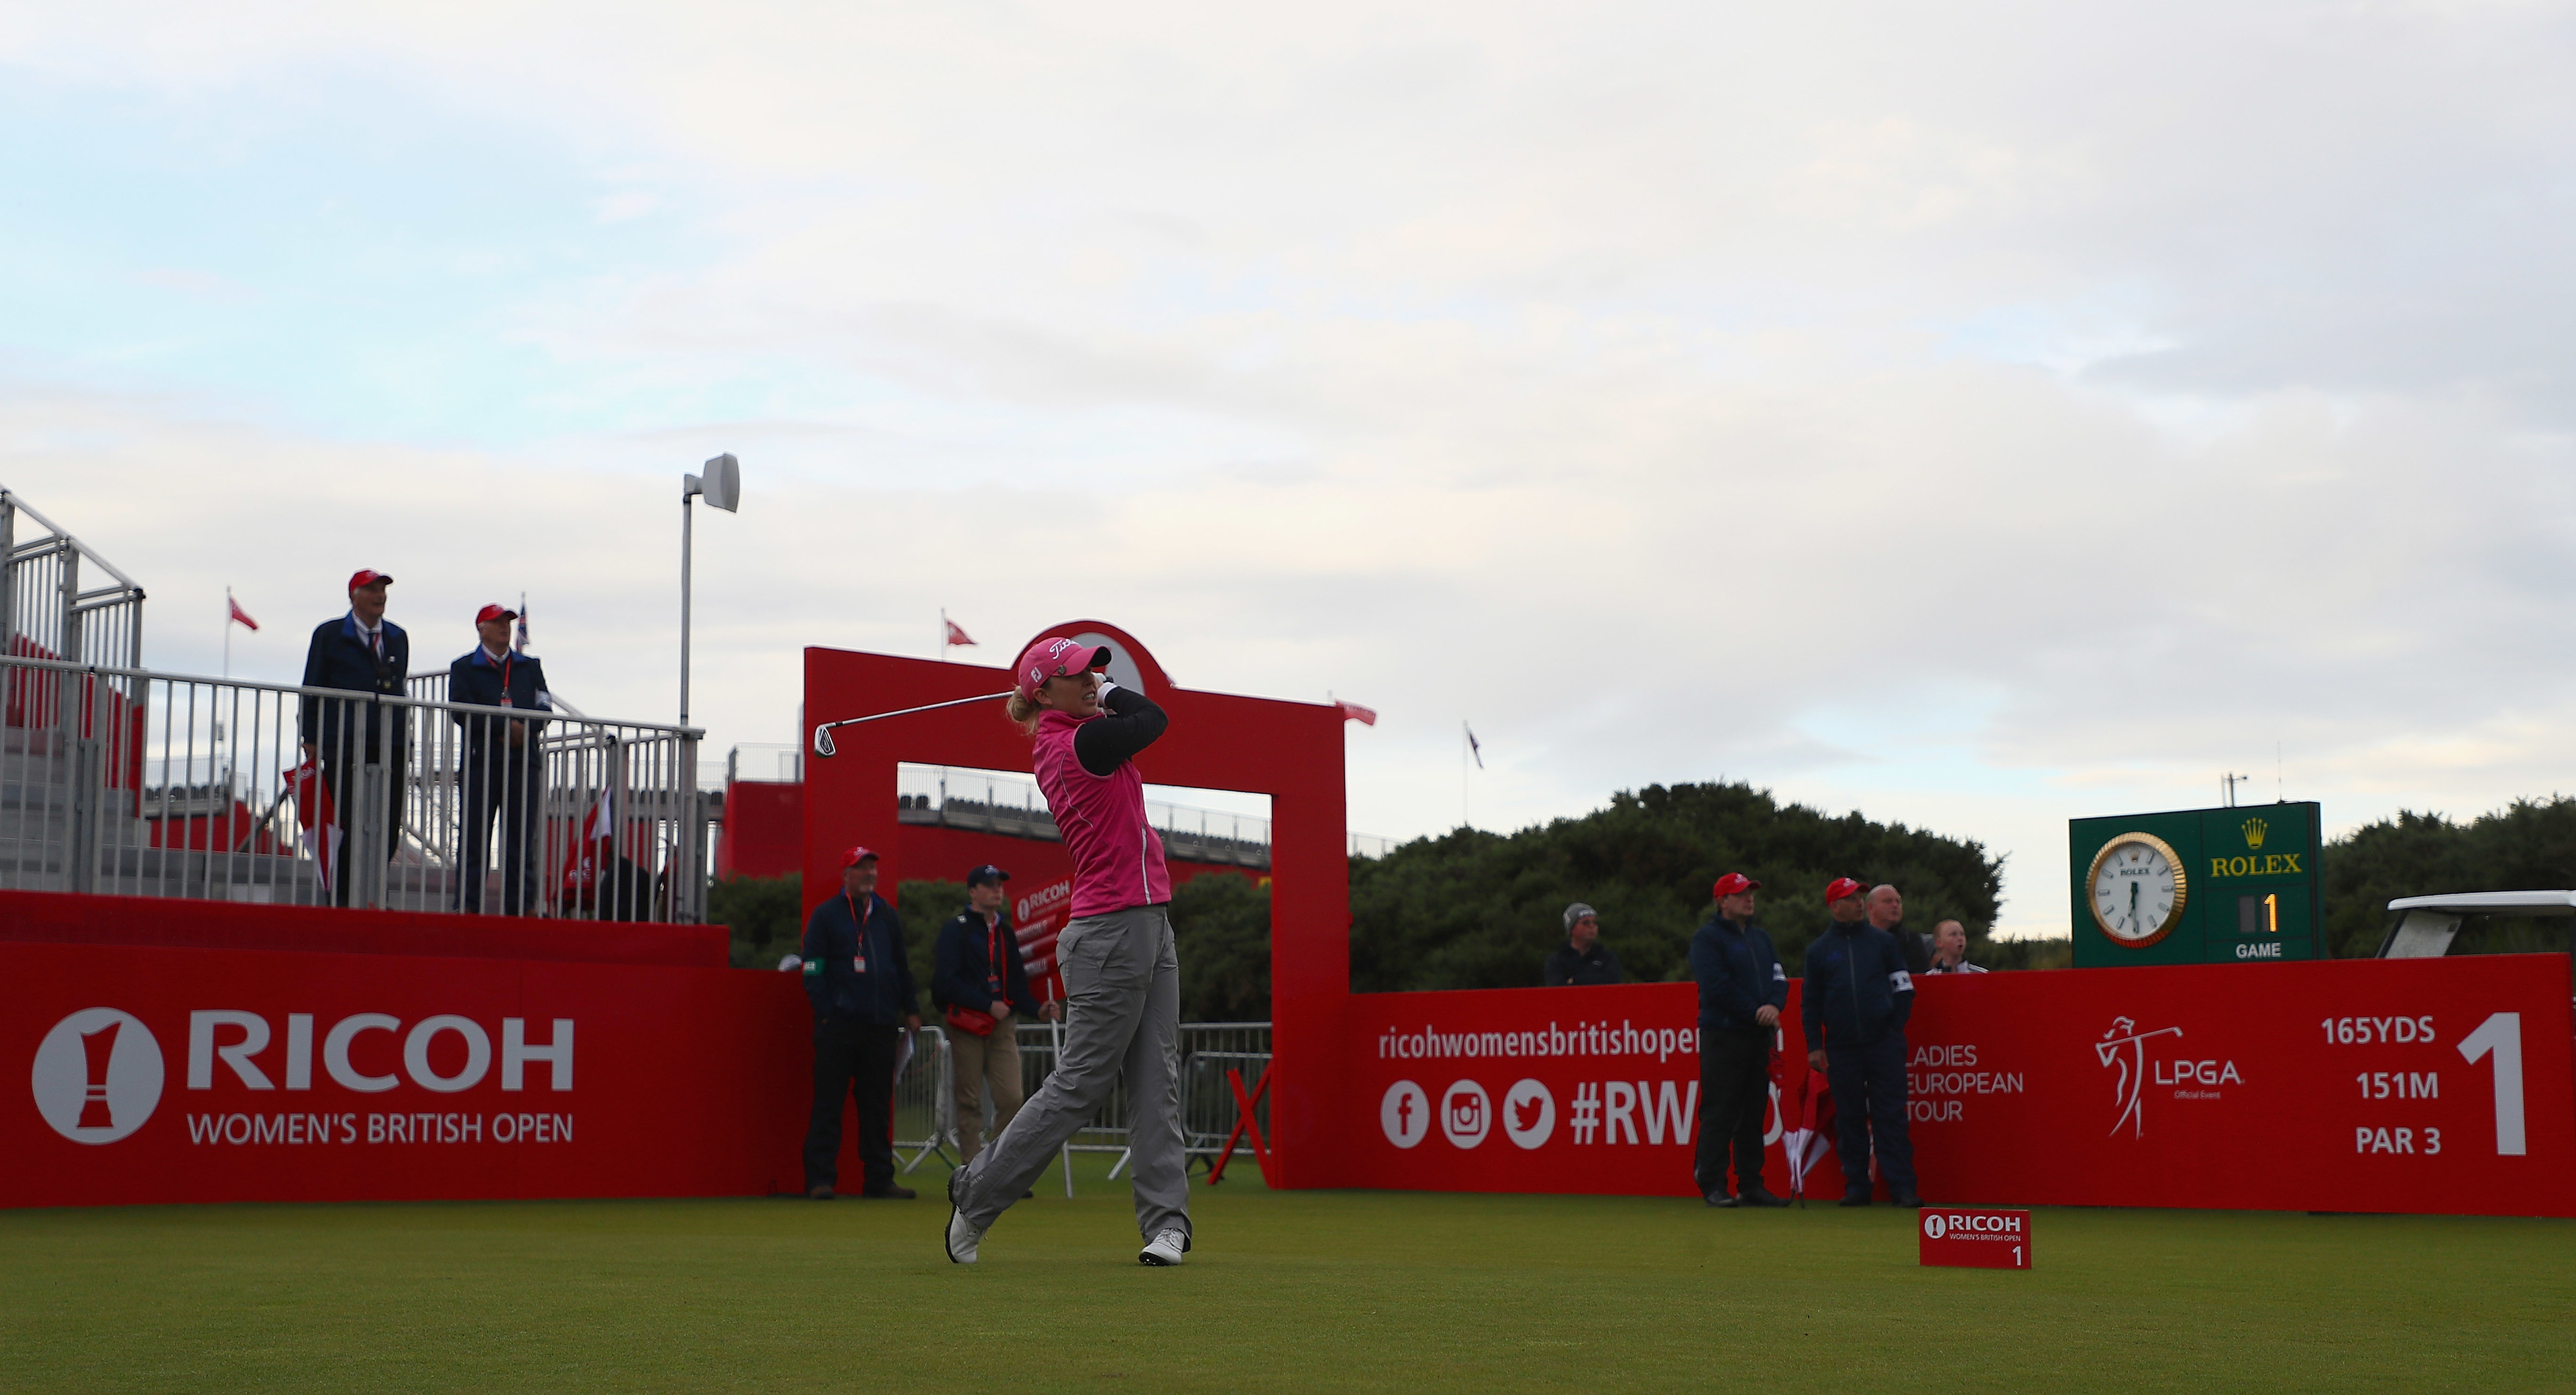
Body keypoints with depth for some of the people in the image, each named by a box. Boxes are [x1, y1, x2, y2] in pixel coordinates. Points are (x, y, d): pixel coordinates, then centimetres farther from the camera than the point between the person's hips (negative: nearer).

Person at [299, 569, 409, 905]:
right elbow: (313, 689, 6)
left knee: (389, 830, -2)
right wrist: (311, 740, -1)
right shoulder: (330, 635, 7)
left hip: (390, 748, 4)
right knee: (349, 827, -8)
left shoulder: (397, 638, 18)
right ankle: (340, 900, 1)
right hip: (344, 748, -4)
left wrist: (403, 739, 13)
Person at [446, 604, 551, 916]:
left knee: (522, 839, 0)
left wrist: (523, 729, -12)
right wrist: (504, 726, -13)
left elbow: (544, 708, 8)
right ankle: (467, 906, -4)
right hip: (482, 760, -3)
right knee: (474, 837, -5)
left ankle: (521, 907, 1)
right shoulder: (464, 668, 10)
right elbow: (461, 711, -5)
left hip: (524, 760, 3)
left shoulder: (530, 667, 20)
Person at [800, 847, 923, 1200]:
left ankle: (879, 1177, 11)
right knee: (828, 1101, -4)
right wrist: (826, 1011, -11)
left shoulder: (886, 915, 16)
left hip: (881, 1024, 5)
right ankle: (820, 1178, -1)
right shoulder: (826, 915, 2)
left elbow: (902, 965, 21)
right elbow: (813, 968, -2)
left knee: (878, 1103, 7)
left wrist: (911, 1010, 14)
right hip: (839, 1025, -5)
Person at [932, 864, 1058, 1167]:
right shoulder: (956, 929, 0)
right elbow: (948, 981, -10)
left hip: (1004, 1025, 5)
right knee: (970, 1101, -1)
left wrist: (1038, 1010, 1)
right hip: (967, 1024, -5)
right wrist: (989, 1005, -15)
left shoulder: (1005, 932, 19)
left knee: (1011, 1097, -7)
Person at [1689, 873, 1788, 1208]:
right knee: (1719, 1114, -6)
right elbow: (1717, 987, -14)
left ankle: (1751, 1185, 13)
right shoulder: (1707, 938, -5)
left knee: (1753, 1115, 9)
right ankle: (1713, 1186, -3)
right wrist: (1756, 1012, -13)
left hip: (1758, 1037, 7)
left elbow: (1779, 978, 11)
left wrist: (1774, 1005, -10)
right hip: (1723, 1038, -7)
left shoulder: (1761, 937, 19)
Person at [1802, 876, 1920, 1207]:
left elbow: (1903, 989, 11)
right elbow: (1810, 1002, 12)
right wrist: (1814, 1046, 4)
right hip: (1841, 1047, 1)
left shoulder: (1883, 941, 9)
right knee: (1849, 1118, 4)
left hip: (1884, 1043, -1)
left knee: (1891, 1116, -4)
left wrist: (1895, 1030, 1)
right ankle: (1856, 1185, 12)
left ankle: (1902, 1186, -5)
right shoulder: (1819, 949, 10)